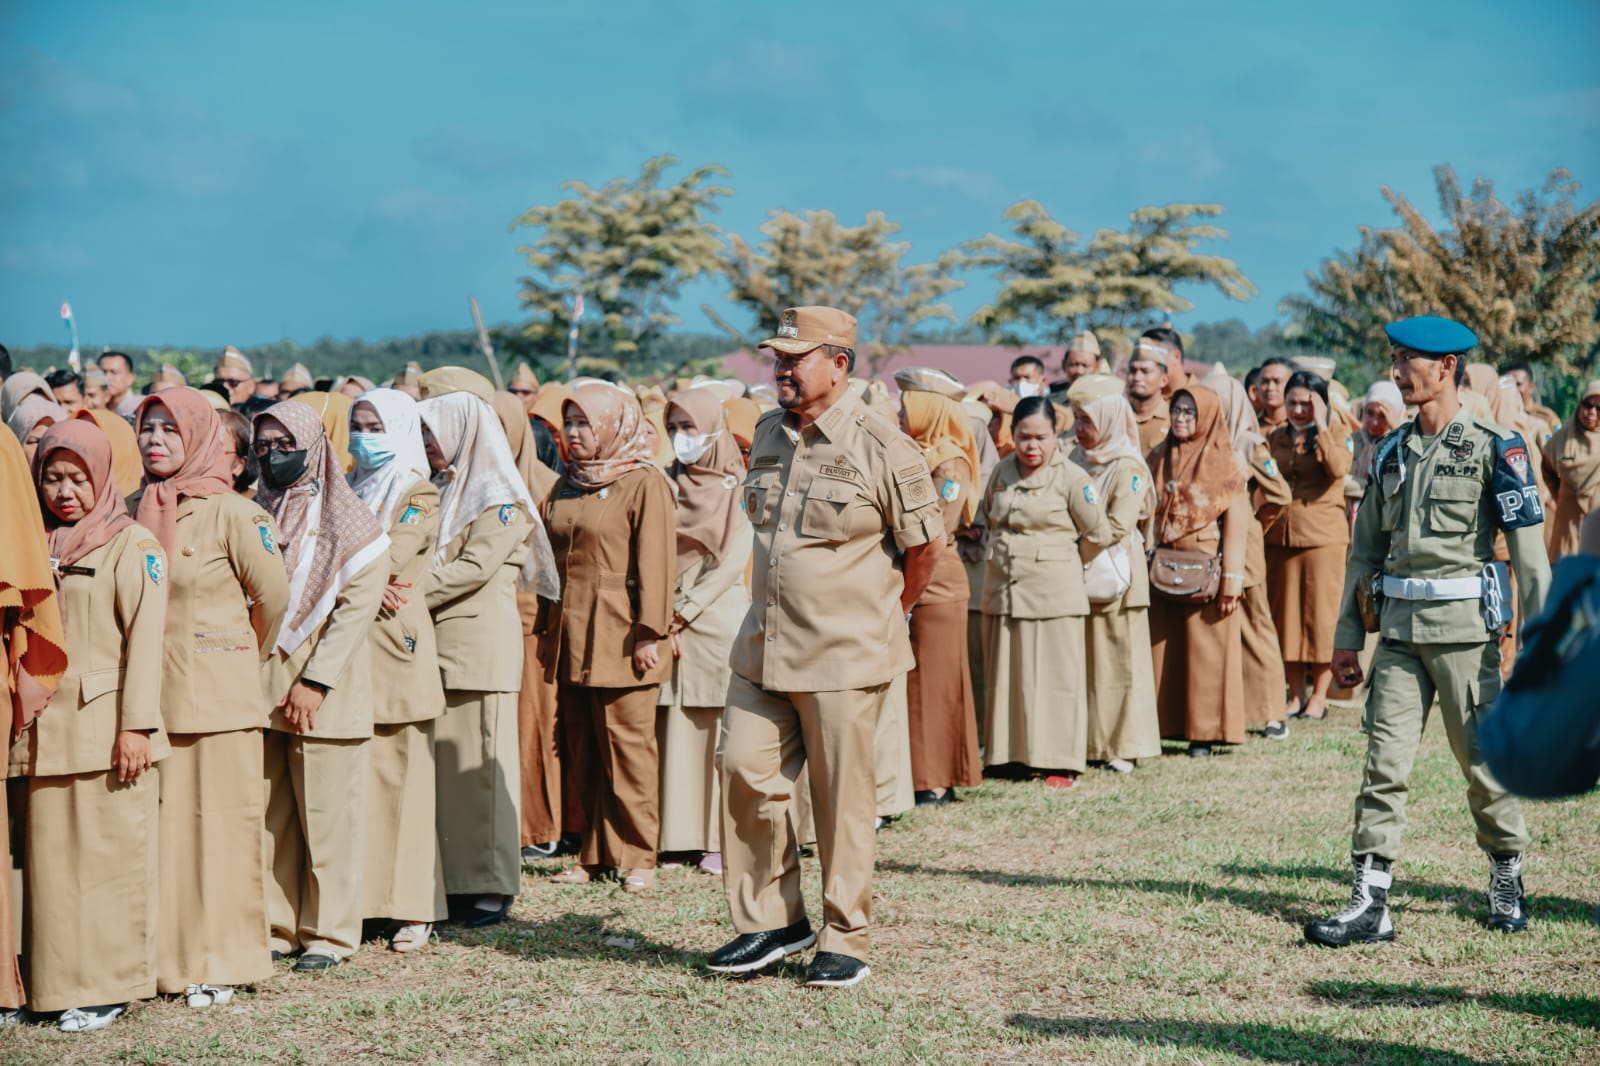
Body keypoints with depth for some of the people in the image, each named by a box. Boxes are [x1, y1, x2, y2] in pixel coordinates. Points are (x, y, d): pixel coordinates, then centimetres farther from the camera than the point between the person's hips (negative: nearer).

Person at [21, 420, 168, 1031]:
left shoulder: (131, 544, -1)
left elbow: (144, 636, -8)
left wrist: (136, 726, -14)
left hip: (105, 722, -5)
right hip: (47, 728, 5)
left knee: (109, 854, -3)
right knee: (51, 855, 4)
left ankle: (108, 987, 3)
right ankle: (59, 983, 11)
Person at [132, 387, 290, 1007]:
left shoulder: (231, 513, -8)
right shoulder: (138, 514, 9)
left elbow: (274, 596, -3)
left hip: (217, 693, -5)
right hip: (153, 692, 5)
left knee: (221, 820, -1)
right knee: (164, 821, 6)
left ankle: (223, 962, 6)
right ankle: (169, 955, 13)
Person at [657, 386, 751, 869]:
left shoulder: (736, 485, 0)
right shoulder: (667, 481, 11)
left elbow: (734, 559, -6)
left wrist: (687, 609, -10)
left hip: (717, 617, -4)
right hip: (669, 619, 4)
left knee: (719, 731, -4)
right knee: (675, 732, 1)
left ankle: (723, 839, -1)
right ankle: (680, 834, 5)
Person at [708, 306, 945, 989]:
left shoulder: (880, 447, -10)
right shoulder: (767, 435, 10)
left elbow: (927, 543, -2)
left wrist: (887, 614, 8)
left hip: (844, 654, -6)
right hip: (763, 647, 6)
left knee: (843, 798, 1)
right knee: (745, 773, 3)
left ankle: (844, 940, 12)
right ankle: (771, 919, 17)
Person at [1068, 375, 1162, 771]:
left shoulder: (1128, 468, -10)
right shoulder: (1077, 460, 12)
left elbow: (1117, 527, -18)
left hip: (1114, 574, -6)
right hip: (1080, 576, 7)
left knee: (1119, 661, -1)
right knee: (1083, 661, 7)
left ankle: (1124, 746, 5)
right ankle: (1090, 741, 14)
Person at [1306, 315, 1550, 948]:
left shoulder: (1494, 448, -5)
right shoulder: (1392, 452, 11)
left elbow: (1529, 550, -7)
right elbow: (1366, 550, 15)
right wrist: (1346, 635, 12)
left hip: (1464, 624, -5)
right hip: (1399, 627, 5)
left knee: (1483, 759, 4)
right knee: (1384, 762, -2)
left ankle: (1507, 879, 26)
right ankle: (1371, 905, -3)